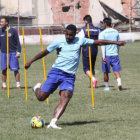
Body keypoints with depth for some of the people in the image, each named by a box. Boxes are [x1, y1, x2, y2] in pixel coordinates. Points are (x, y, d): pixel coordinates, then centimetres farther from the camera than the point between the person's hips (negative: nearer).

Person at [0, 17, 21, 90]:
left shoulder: (13, 31, -3)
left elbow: (17, 42, -1)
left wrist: (18, 52, -7)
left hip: (12, 53, -3)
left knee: (15, 70, -3)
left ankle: (18, 85, 4)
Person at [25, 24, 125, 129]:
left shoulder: (80, 41, 7)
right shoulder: (59, 42, 2)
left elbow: (98, 42, 12)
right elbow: (45, 52, 13)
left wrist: (115, 42, 14)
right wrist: (31, 61, 13)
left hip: (69, 76, 1)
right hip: (56, 72, -1)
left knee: (65, 99, -21)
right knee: (41, 97, -7)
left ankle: (53, 123, -26)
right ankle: (38, 88, 30)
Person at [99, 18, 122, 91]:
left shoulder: (102, 33, -6)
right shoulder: (116, 32, 8)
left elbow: (103, 45, -14)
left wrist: (103, 56, -17)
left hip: (107, 55, -3)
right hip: (115, 54, 3)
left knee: (106, 72, 10)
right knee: (116, 70, 1)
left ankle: (106, 87, 18)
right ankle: (119, 83, -21)